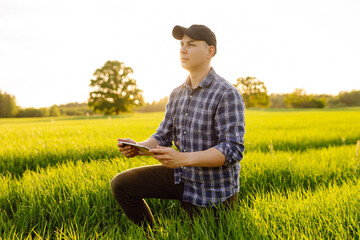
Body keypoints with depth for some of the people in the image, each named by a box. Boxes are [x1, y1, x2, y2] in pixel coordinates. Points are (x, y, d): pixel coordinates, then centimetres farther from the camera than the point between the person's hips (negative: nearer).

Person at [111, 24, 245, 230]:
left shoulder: (227, 95, -19)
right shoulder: (177, 94, 4)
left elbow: (234, 150, -25)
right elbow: (163, 136, 8)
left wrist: (184, 158, -35)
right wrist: (139, 147, -14)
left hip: (213, 191, -6)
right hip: (181, 176, 6)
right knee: (121, 184, -1)